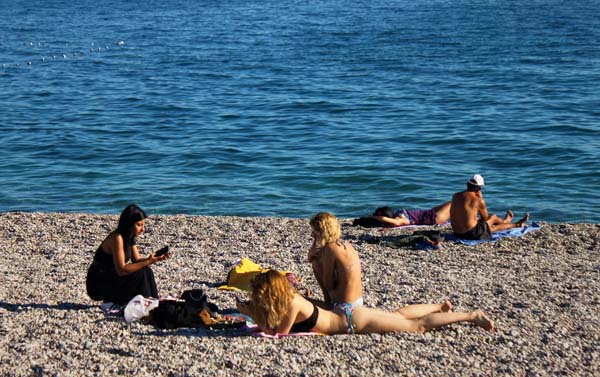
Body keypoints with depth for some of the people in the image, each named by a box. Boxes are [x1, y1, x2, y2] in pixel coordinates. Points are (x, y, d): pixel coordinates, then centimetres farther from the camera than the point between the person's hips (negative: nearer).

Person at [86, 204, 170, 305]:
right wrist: (147, 262, -29)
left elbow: (136, 260, 5)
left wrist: (155, 259, -13)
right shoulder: (117, 238, -23)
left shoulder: (130, 237, 5)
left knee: (146, 272, -5)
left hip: (112, 277, 9)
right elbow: (121, 270, -27)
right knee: (140, 274, -21)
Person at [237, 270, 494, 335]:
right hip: (345, 316, 8)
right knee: (399, 315, 28)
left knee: (417, 326, 1)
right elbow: (267, 325, 7)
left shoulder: (292, 304, -27)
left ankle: (471, 316, 10)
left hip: (353, 322, -8)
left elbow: (277, 333, -23)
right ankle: (440, 306, 45)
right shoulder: (285, 299, -3)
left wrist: (252, 314, -21)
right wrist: (253, 313, -9)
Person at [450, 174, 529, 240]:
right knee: (493, 218, 19)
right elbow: (485, 218, 3)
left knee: (492, 227, 30)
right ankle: (517, 224, 47)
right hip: (471, 234, -6)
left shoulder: (455, 196, 4)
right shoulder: (478, 200, -14)